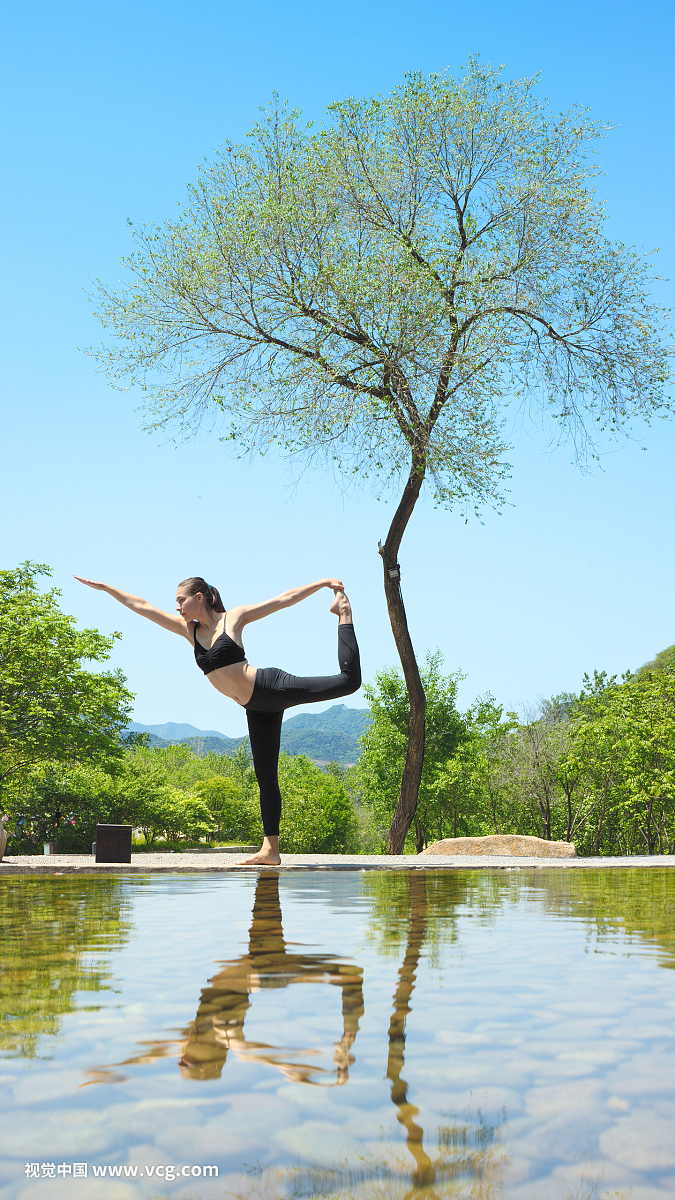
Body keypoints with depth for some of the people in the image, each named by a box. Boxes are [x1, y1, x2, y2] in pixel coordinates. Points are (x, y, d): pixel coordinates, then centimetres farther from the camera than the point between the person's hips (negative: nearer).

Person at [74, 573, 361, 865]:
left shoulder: (234, 617, -2)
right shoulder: (189, 630, 12)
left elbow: (287, 598, -1)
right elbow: (142, 607, 14)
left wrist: (324, 582, -3)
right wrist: (105, 587, 16)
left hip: (273, 687, -5)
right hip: (256, 708, 5)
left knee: (348, 680, -15)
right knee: (265, 777, 4)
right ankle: (270, 850, 8)